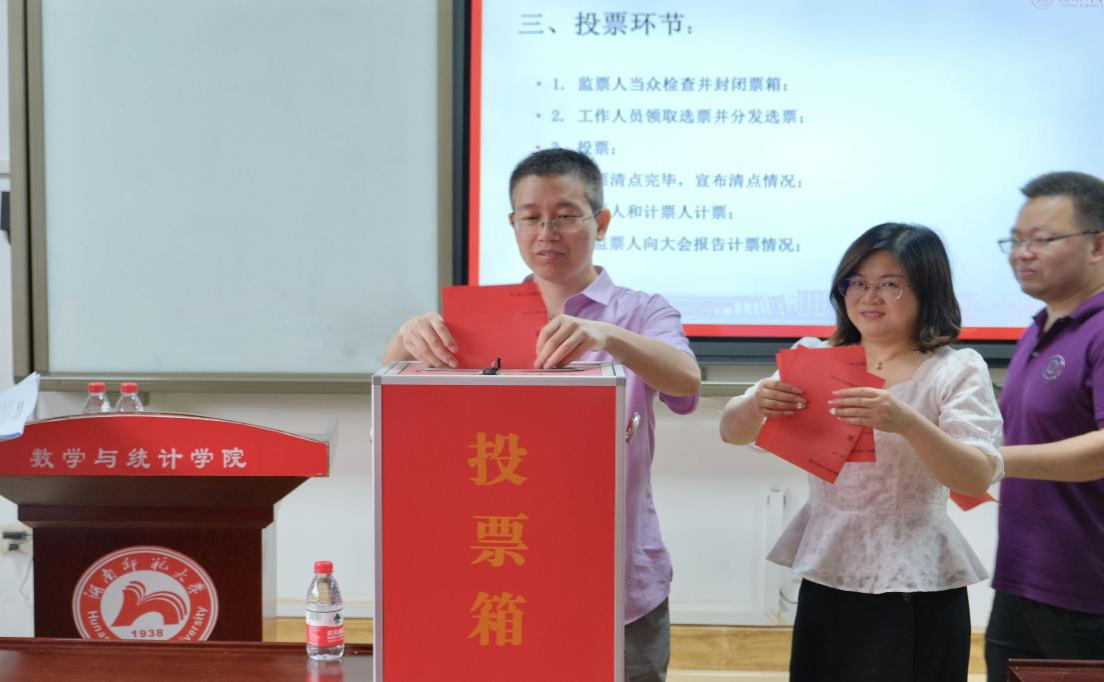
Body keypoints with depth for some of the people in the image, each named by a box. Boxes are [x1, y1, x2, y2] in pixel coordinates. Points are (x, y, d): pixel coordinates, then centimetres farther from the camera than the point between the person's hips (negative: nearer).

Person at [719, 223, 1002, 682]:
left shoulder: (957, 369, -4)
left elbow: (977, 479, -15)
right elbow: (732, 433, 1)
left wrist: (908, 423, -33)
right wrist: (757, 404, -22)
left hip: (917, 592, -3)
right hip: (826, 582, 3)